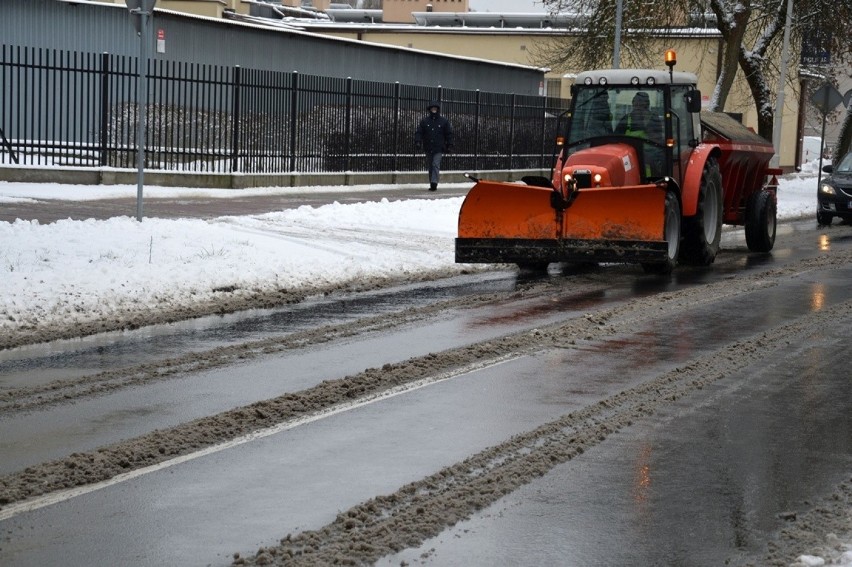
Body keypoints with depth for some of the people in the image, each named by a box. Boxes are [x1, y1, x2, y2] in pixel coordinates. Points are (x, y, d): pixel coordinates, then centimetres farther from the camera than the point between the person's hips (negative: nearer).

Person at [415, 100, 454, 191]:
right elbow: (419, 132, 4)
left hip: (438, 149, -3)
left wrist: (449, 145, 2)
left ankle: (434, 182, -25)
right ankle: (432, 185, 16)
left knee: (436, 165, -17)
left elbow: (449, 133, 7)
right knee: (430, 167, 8)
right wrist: (418, 140, -13)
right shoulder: (424, 121, 6)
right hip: (428, 148, 3)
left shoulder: (444, 121, 3)